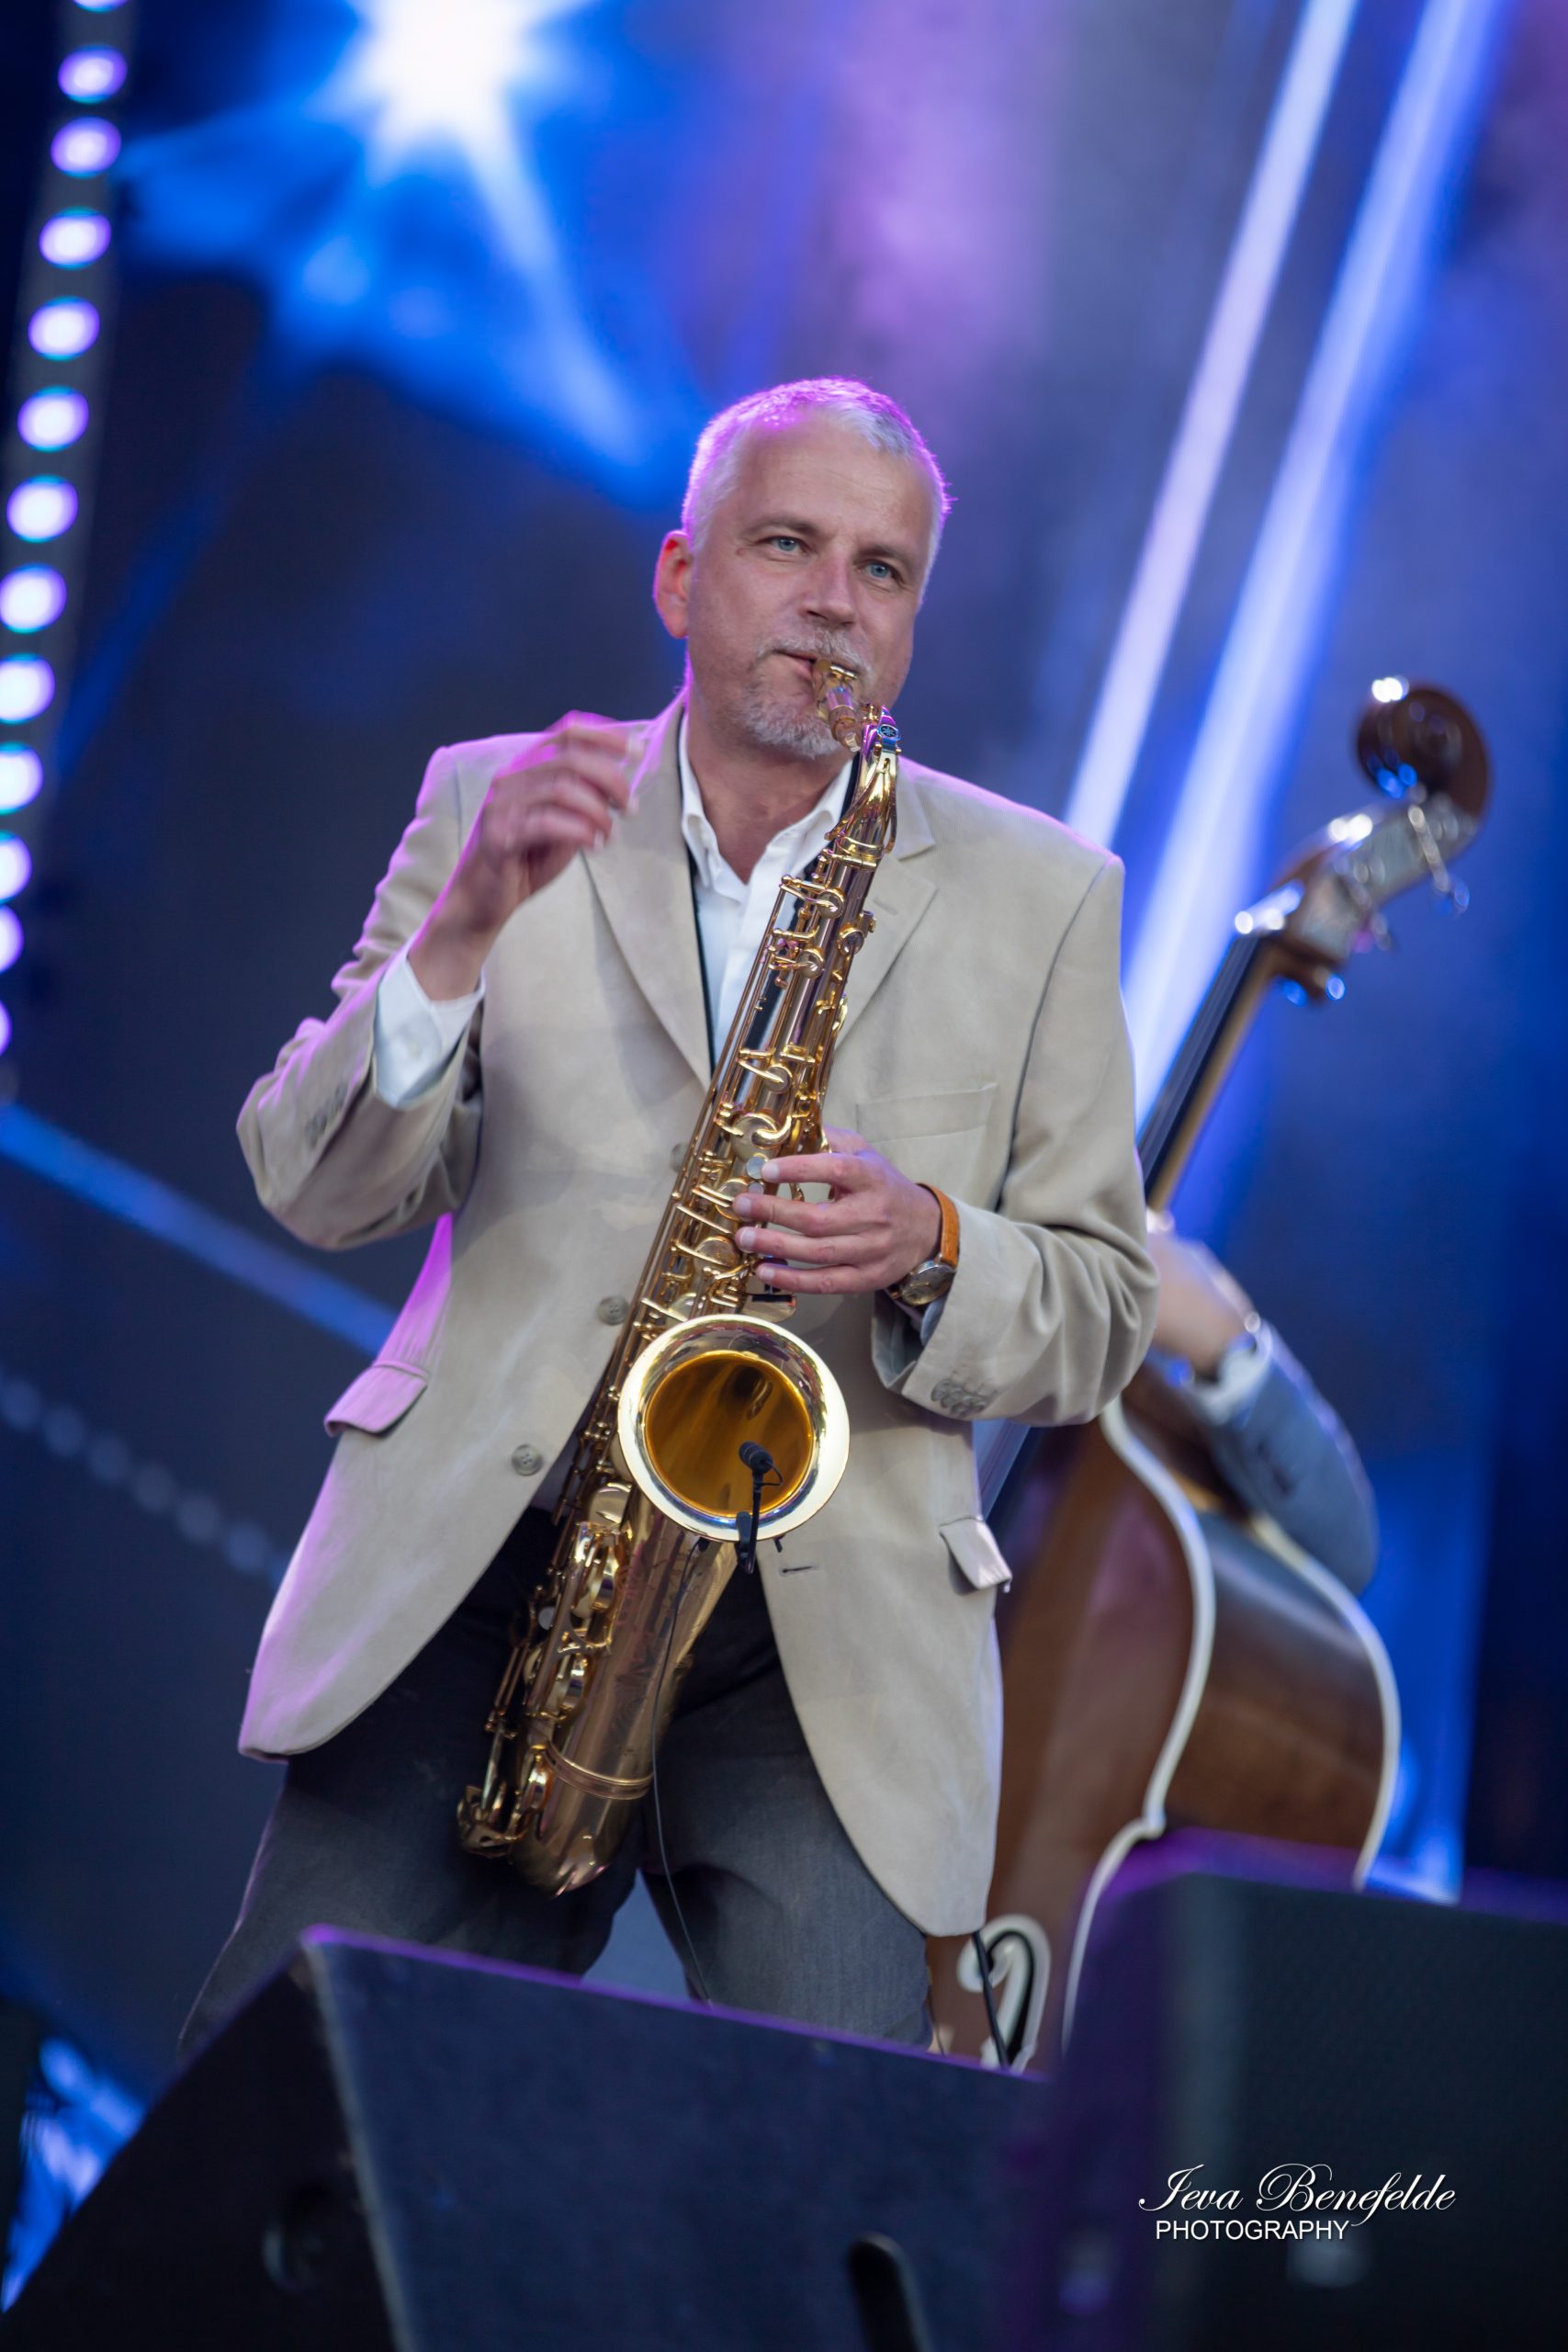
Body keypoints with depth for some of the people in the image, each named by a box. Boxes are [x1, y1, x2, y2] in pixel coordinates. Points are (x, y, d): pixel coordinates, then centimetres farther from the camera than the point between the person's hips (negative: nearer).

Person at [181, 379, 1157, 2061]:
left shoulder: (1038, 895, 10)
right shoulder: (492, 804, 11)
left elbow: (1103, 1314, 10)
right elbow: (316, 1191, 3)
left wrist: (930, 1249, -12)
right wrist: (460, 933, -14)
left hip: (834, 1622, 0)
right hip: (482, 1562, 1)